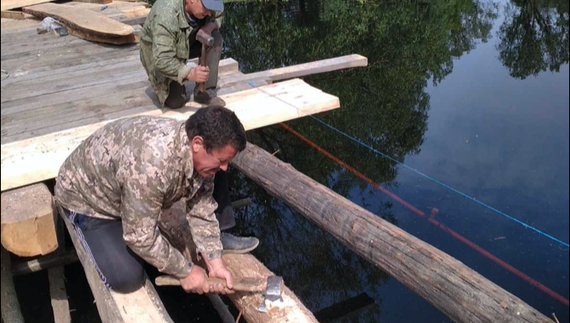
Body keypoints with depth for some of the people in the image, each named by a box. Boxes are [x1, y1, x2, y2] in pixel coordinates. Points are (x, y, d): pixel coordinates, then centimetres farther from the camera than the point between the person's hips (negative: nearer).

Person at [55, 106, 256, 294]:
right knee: (126, 277, -15)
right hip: (87, 196, -7)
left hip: (124, 188, 7)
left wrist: (215, 263, -15)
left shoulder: (199, 154, -18)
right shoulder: (152, 164, -43)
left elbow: (202, 210, -8)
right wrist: (185, 271, -23)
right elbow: (141, 237, -34)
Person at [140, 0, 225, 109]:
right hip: (160, 54, -6)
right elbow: (162, 60, -42)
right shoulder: (166, 16, -40)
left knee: (215, 38, -20)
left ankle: (205, 92, -11)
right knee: (176, 102, -15)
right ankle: (161, 84, 19)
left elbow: (218, 16, 0)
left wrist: (210, 26, -24)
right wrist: (190, 73, -56)